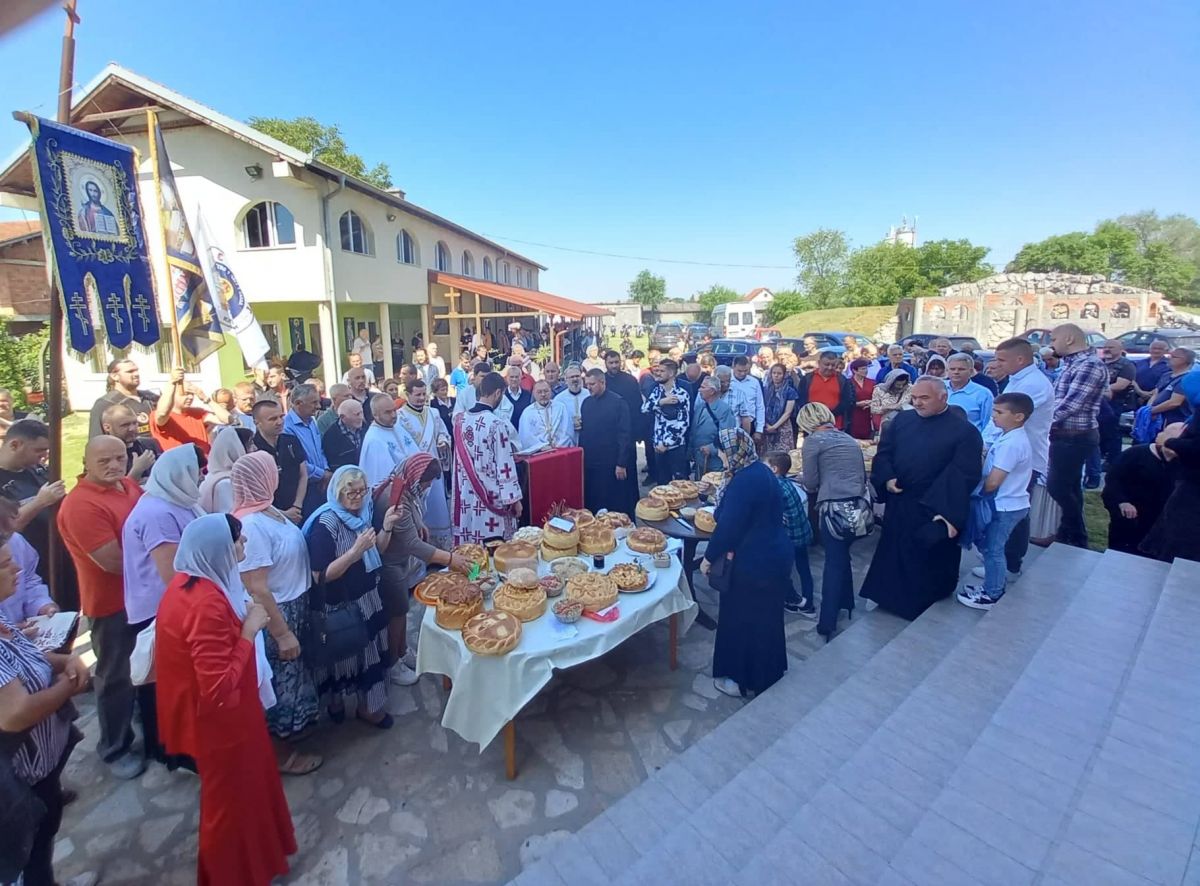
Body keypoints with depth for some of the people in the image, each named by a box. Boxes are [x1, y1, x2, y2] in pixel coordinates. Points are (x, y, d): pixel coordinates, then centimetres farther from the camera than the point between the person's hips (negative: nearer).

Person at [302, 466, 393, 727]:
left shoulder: (363, 513, -2)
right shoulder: (325, 524, -22)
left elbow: (376, 552, 9)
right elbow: (320, 576, -24)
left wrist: (387, 527, -8)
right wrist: (355, 551, -33)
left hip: (368, 598, 7)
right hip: (341, 607, -7)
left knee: (369, 652, 20)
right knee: (346, 655, 13)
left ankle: (369, 704, 40)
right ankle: (336, 704, 39)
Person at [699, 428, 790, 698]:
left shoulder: (744, 482, -26)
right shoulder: (760, 470, 4)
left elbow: (728, 527, -25)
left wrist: (709, 557, -11)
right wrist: (730, 549, 12)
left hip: (754, 564, -9)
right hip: (771, 558, 9)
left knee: (743, 621, 10)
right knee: (763, 619, 24)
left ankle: (745, 679, 28)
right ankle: (766, 672, 43)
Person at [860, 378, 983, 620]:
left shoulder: (964, 431, -10)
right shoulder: (901, 420, 3)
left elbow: (963, 474, -15)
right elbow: (883, 453, 5)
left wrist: (949, 512, -22)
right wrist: (886, 478, -14)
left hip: (934, 511, -4)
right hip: (899, 505, 4)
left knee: (929, 562, 10)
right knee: (894, 556, 17)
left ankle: (922, 607, 31)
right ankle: (893, 598, 37)